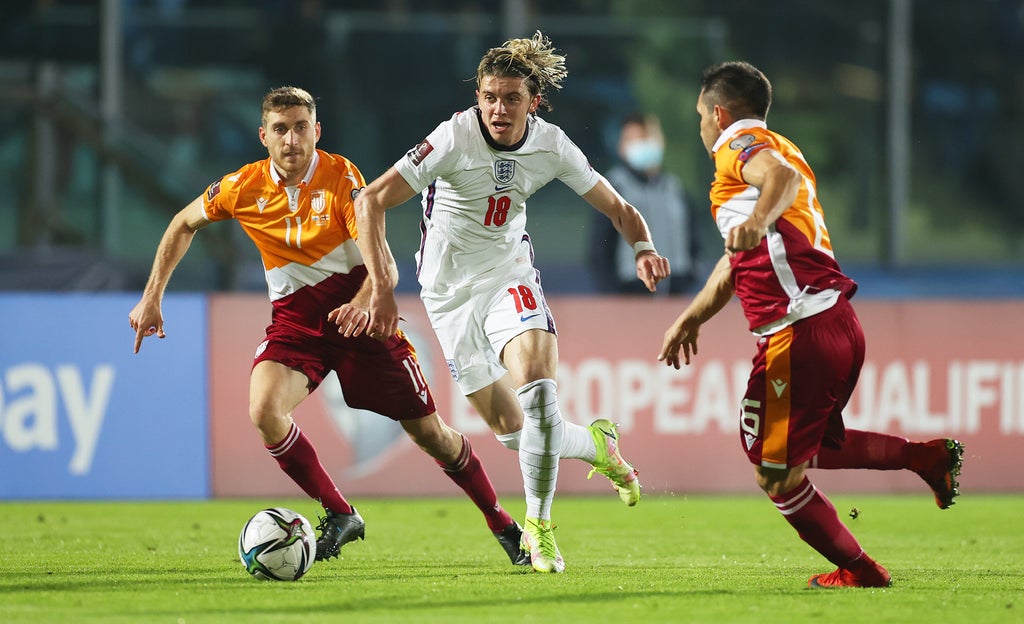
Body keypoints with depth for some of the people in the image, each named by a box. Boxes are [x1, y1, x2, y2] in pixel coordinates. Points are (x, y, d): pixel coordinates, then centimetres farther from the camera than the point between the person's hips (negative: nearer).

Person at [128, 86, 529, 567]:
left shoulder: (340, 177, -17)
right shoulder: (244, 187, -8)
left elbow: (384, 263, -26)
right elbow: (183, 225, 12)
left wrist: (363, 303, -47)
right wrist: (152, 298, 5)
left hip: (357, 313, -2)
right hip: (295, 319, 2)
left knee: (429, 432, 3)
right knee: (264, 410, -27)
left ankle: (503, 526, 25)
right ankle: (339, 516, -9)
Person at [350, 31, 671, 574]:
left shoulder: (550, 145, -12)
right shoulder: (454, 138, -23)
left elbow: (617, 208, -1)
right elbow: (370, 201, -25)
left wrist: (643, 248, -23)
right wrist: (381, 285, -34)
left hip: (509, 274, 1)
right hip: (450, 289, -1)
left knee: (537, 390, -26)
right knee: (510, 429, 2)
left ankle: (538, 526, -10)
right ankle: (596, 444, 33)